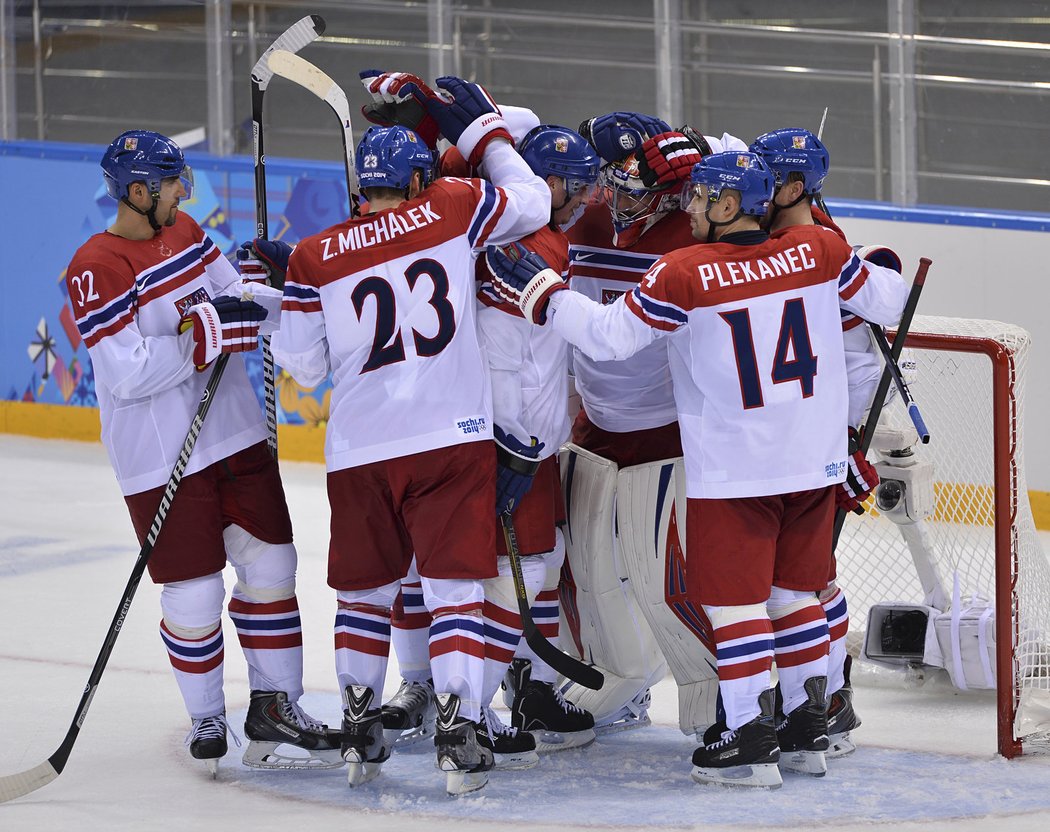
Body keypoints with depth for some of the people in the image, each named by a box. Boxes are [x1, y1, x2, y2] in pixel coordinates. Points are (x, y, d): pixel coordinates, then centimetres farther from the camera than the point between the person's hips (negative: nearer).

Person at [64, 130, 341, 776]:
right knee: (194, 593, 0)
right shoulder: (98, 268, -18)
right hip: (162, 459, -7)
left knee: (271, 566, 8)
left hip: (236, 433, 7)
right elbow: (128, 373, -24)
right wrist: (205, 333, -25)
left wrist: (275, 283, -8)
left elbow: (237, 309, 13)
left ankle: (275, 704, 18)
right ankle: (207, 719, 18)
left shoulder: (186, 233, 8)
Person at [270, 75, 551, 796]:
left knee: (366, 589, 17)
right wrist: (482, 131, 20)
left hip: (360, 452, 2)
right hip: (453, 440, -1)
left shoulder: (315, 259, 1)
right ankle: (459, 730, -11)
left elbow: (304, 366, 5)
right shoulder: (453, 211, -2)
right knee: (454, 584, 0)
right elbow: (534, 202, 10)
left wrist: (287, 300, 23)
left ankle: (360, 731, 21)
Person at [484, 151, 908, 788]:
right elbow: (885, 301, 11)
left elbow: (607, 335, -9)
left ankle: (751, 739, 0)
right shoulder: (818, 250, -2)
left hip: (733, 470, -5)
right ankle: (808, 729, 21)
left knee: (734, 598, 2)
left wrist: (537, 287, 0)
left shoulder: (685, 274, -13)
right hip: (817, 460, 5)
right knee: (795, 592, 17)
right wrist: (884, 272, 34)